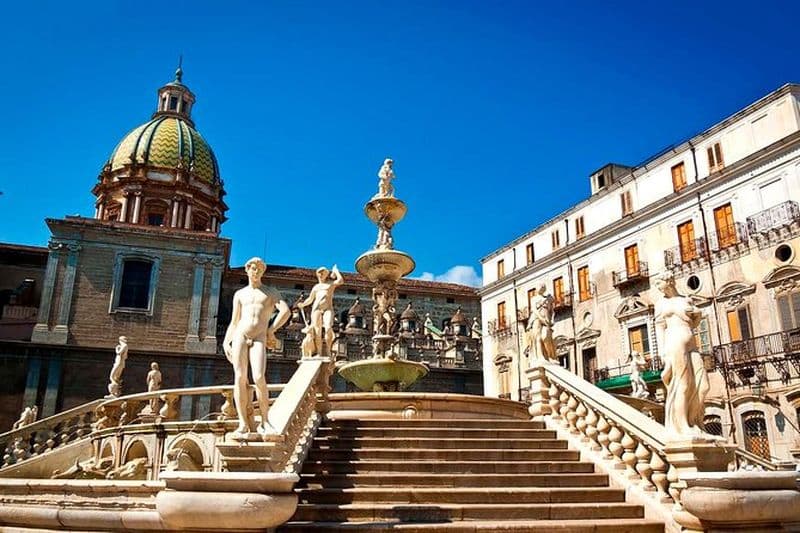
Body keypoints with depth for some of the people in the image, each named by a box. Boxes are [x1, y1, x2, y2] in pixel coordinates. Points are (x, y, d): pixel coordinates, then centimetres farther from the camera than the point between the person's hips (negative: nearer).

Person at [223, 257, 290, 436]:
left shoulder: (271, 292, 13)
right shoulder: (239, 294, 18)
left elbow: (286, 311, -1)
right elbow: (234, 321, 15)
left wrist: (271, 330, -2)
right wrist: (226, 342, 3)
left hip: (259, 339, -2)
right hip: (240, 336, 2)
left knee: (259, 378, -18)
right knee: (239, 378, -9)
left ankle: (264, 422, -10)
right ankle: (243, 422, -6)